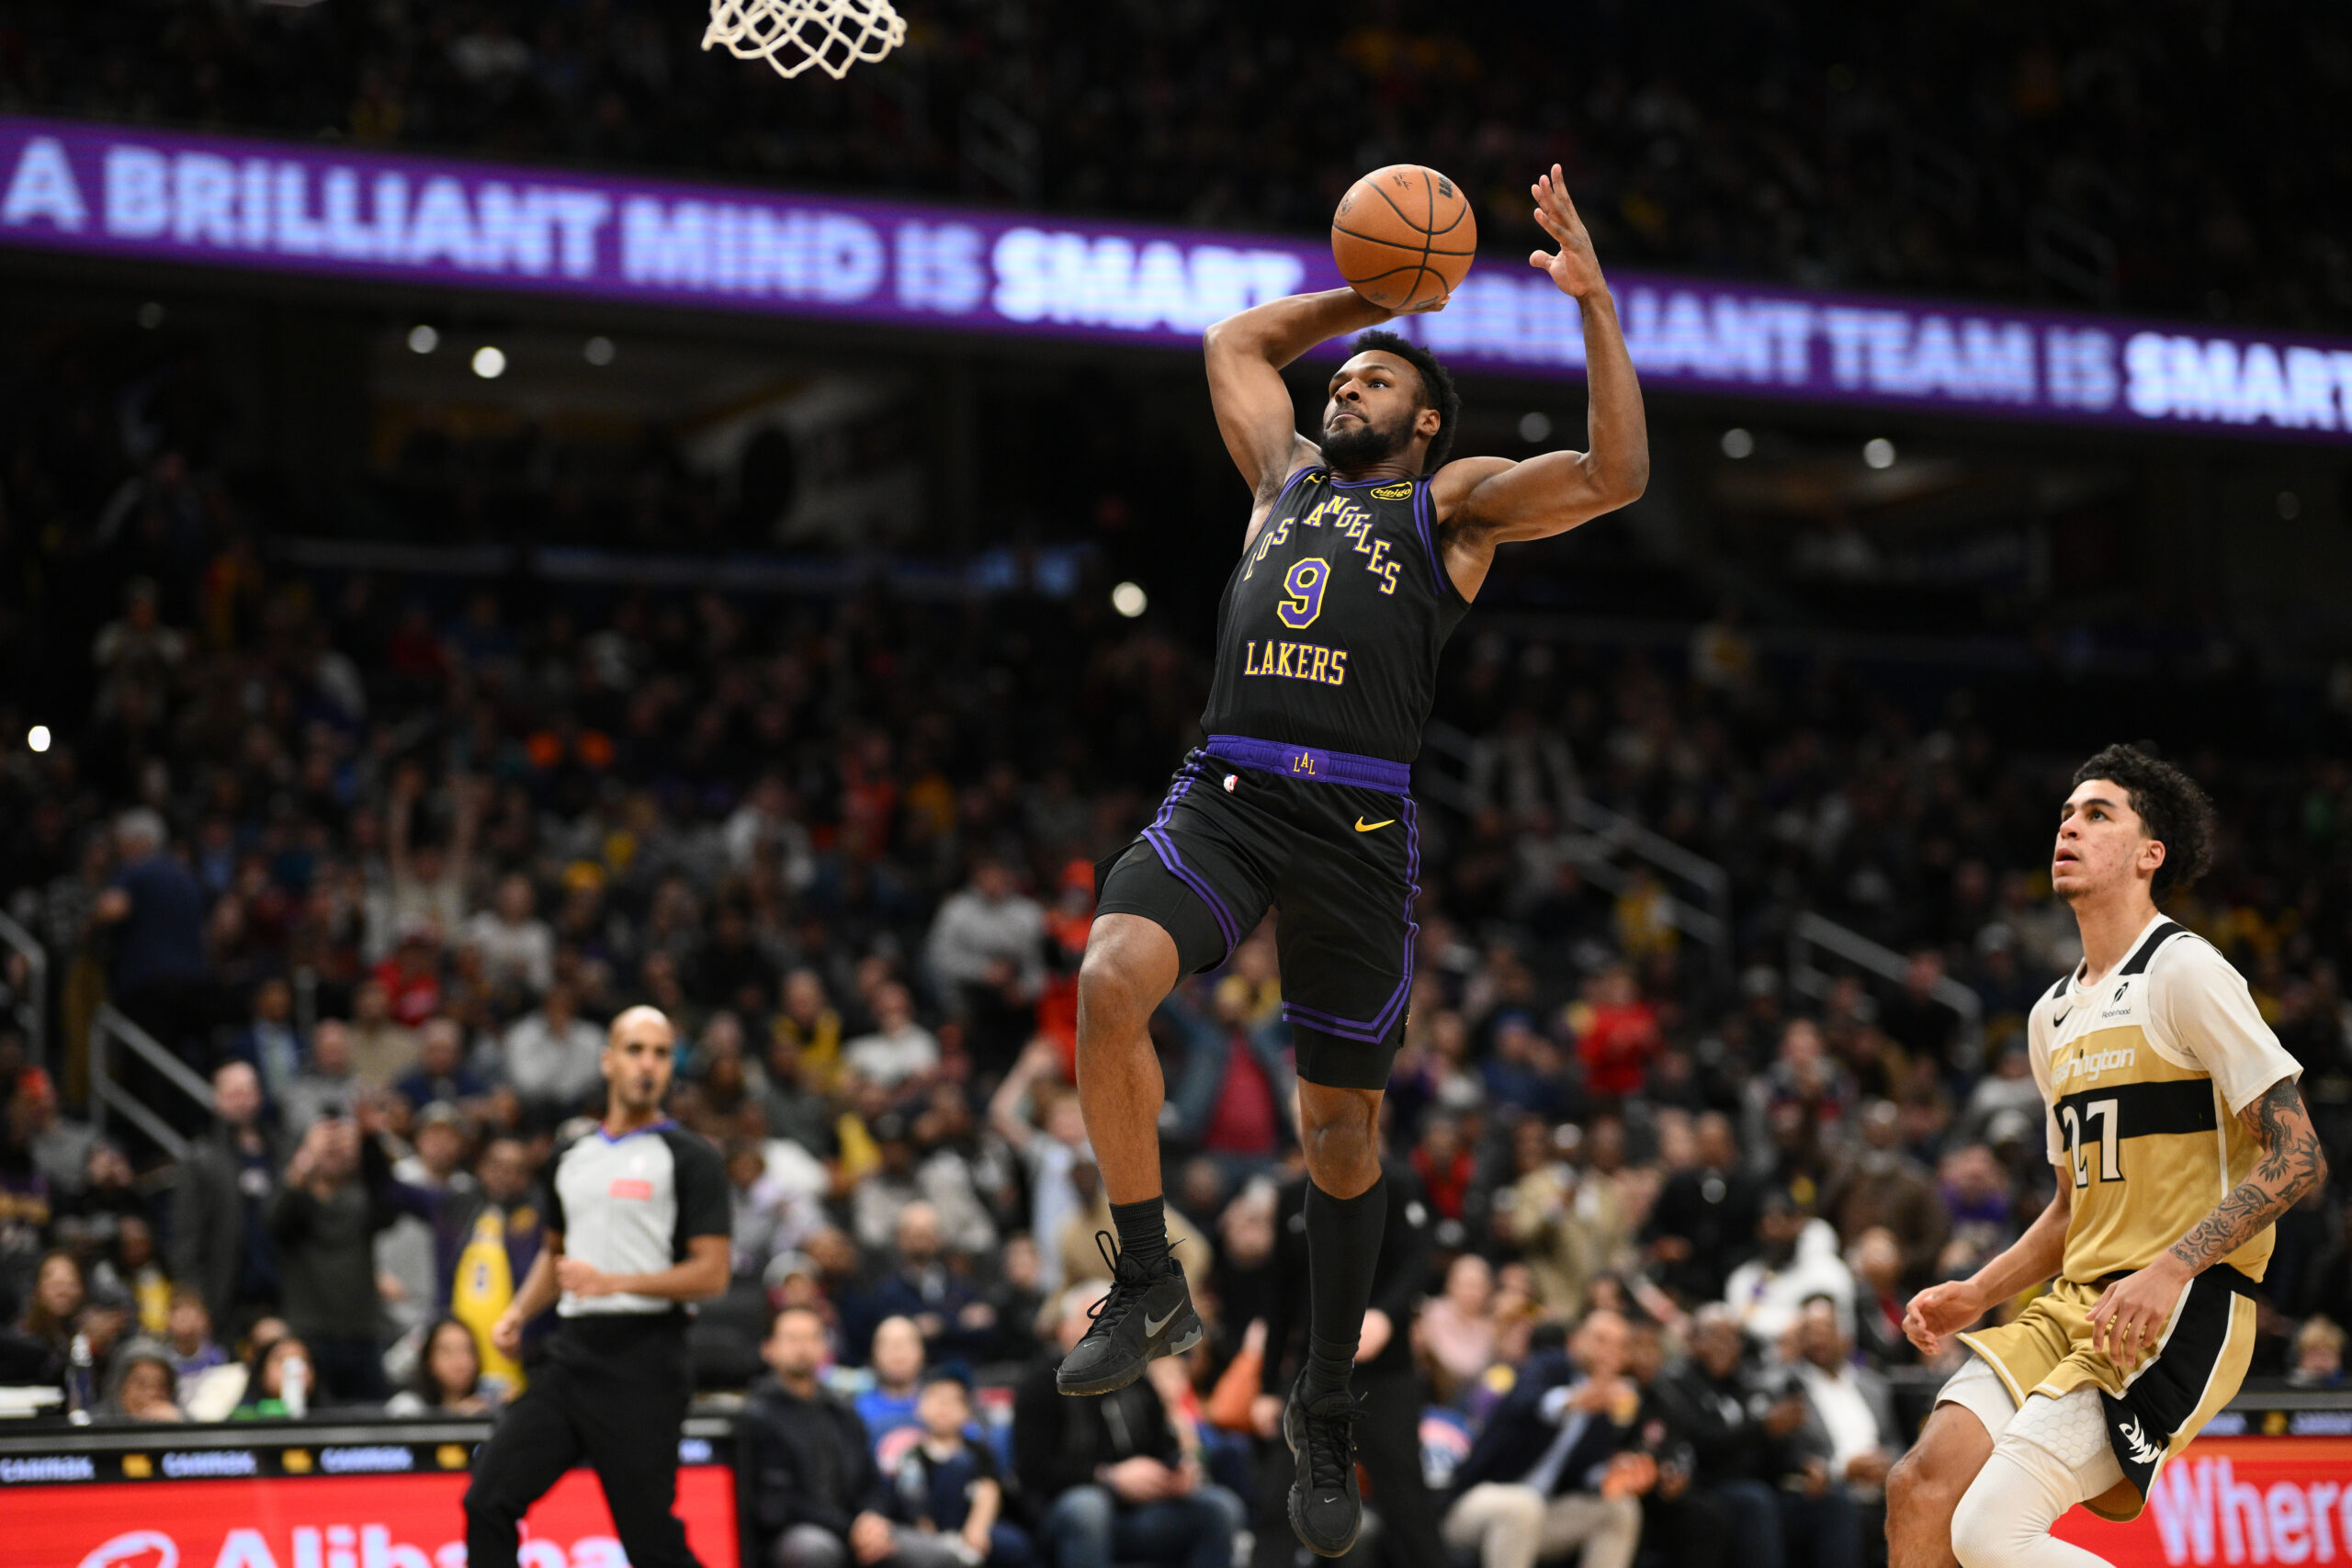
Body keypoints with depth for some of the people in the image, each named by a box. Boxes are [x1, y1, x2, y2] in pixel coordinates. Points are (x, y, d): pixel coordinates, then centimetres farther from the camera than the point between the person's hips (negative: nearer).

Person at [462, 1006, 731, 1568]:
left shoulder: (689, 1159, -2)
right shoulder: (572, 1156, 17)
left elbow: (711, 1273, -9)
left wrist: (615, 1282, -20)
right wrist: (518, 1314, 12)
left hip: (642, 1368, -6)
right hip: (569, 1353, 6)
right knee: (488, 1501, -6)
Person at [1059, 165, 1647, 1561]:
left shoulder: (1452, 502, 13)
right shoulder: (1287, 477, 24)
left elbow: (1617, 476, -1)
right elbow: (1237, 340, 37)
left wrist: (1596, 303, -6)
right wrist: (1376, 291, 32)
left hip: (1357, 820, -2)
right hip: (1225, 792, 3)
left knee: (1343, 1122, 4)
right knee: (1112, 979, -26)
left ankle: (1327, 1410, 18)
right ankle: (1153, 1285, -13)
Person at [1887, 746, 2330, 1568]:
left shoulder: (2185, 970, -7)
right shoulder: (2053, 1016, 19)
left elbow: (2297, 1156, -13)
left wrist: (2170, 1269, -24)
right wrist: (1976, 1295, 12)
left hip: (2182, 1313, -8)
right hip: (2075, 1308, 8)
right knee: (1919, 1488, -8)